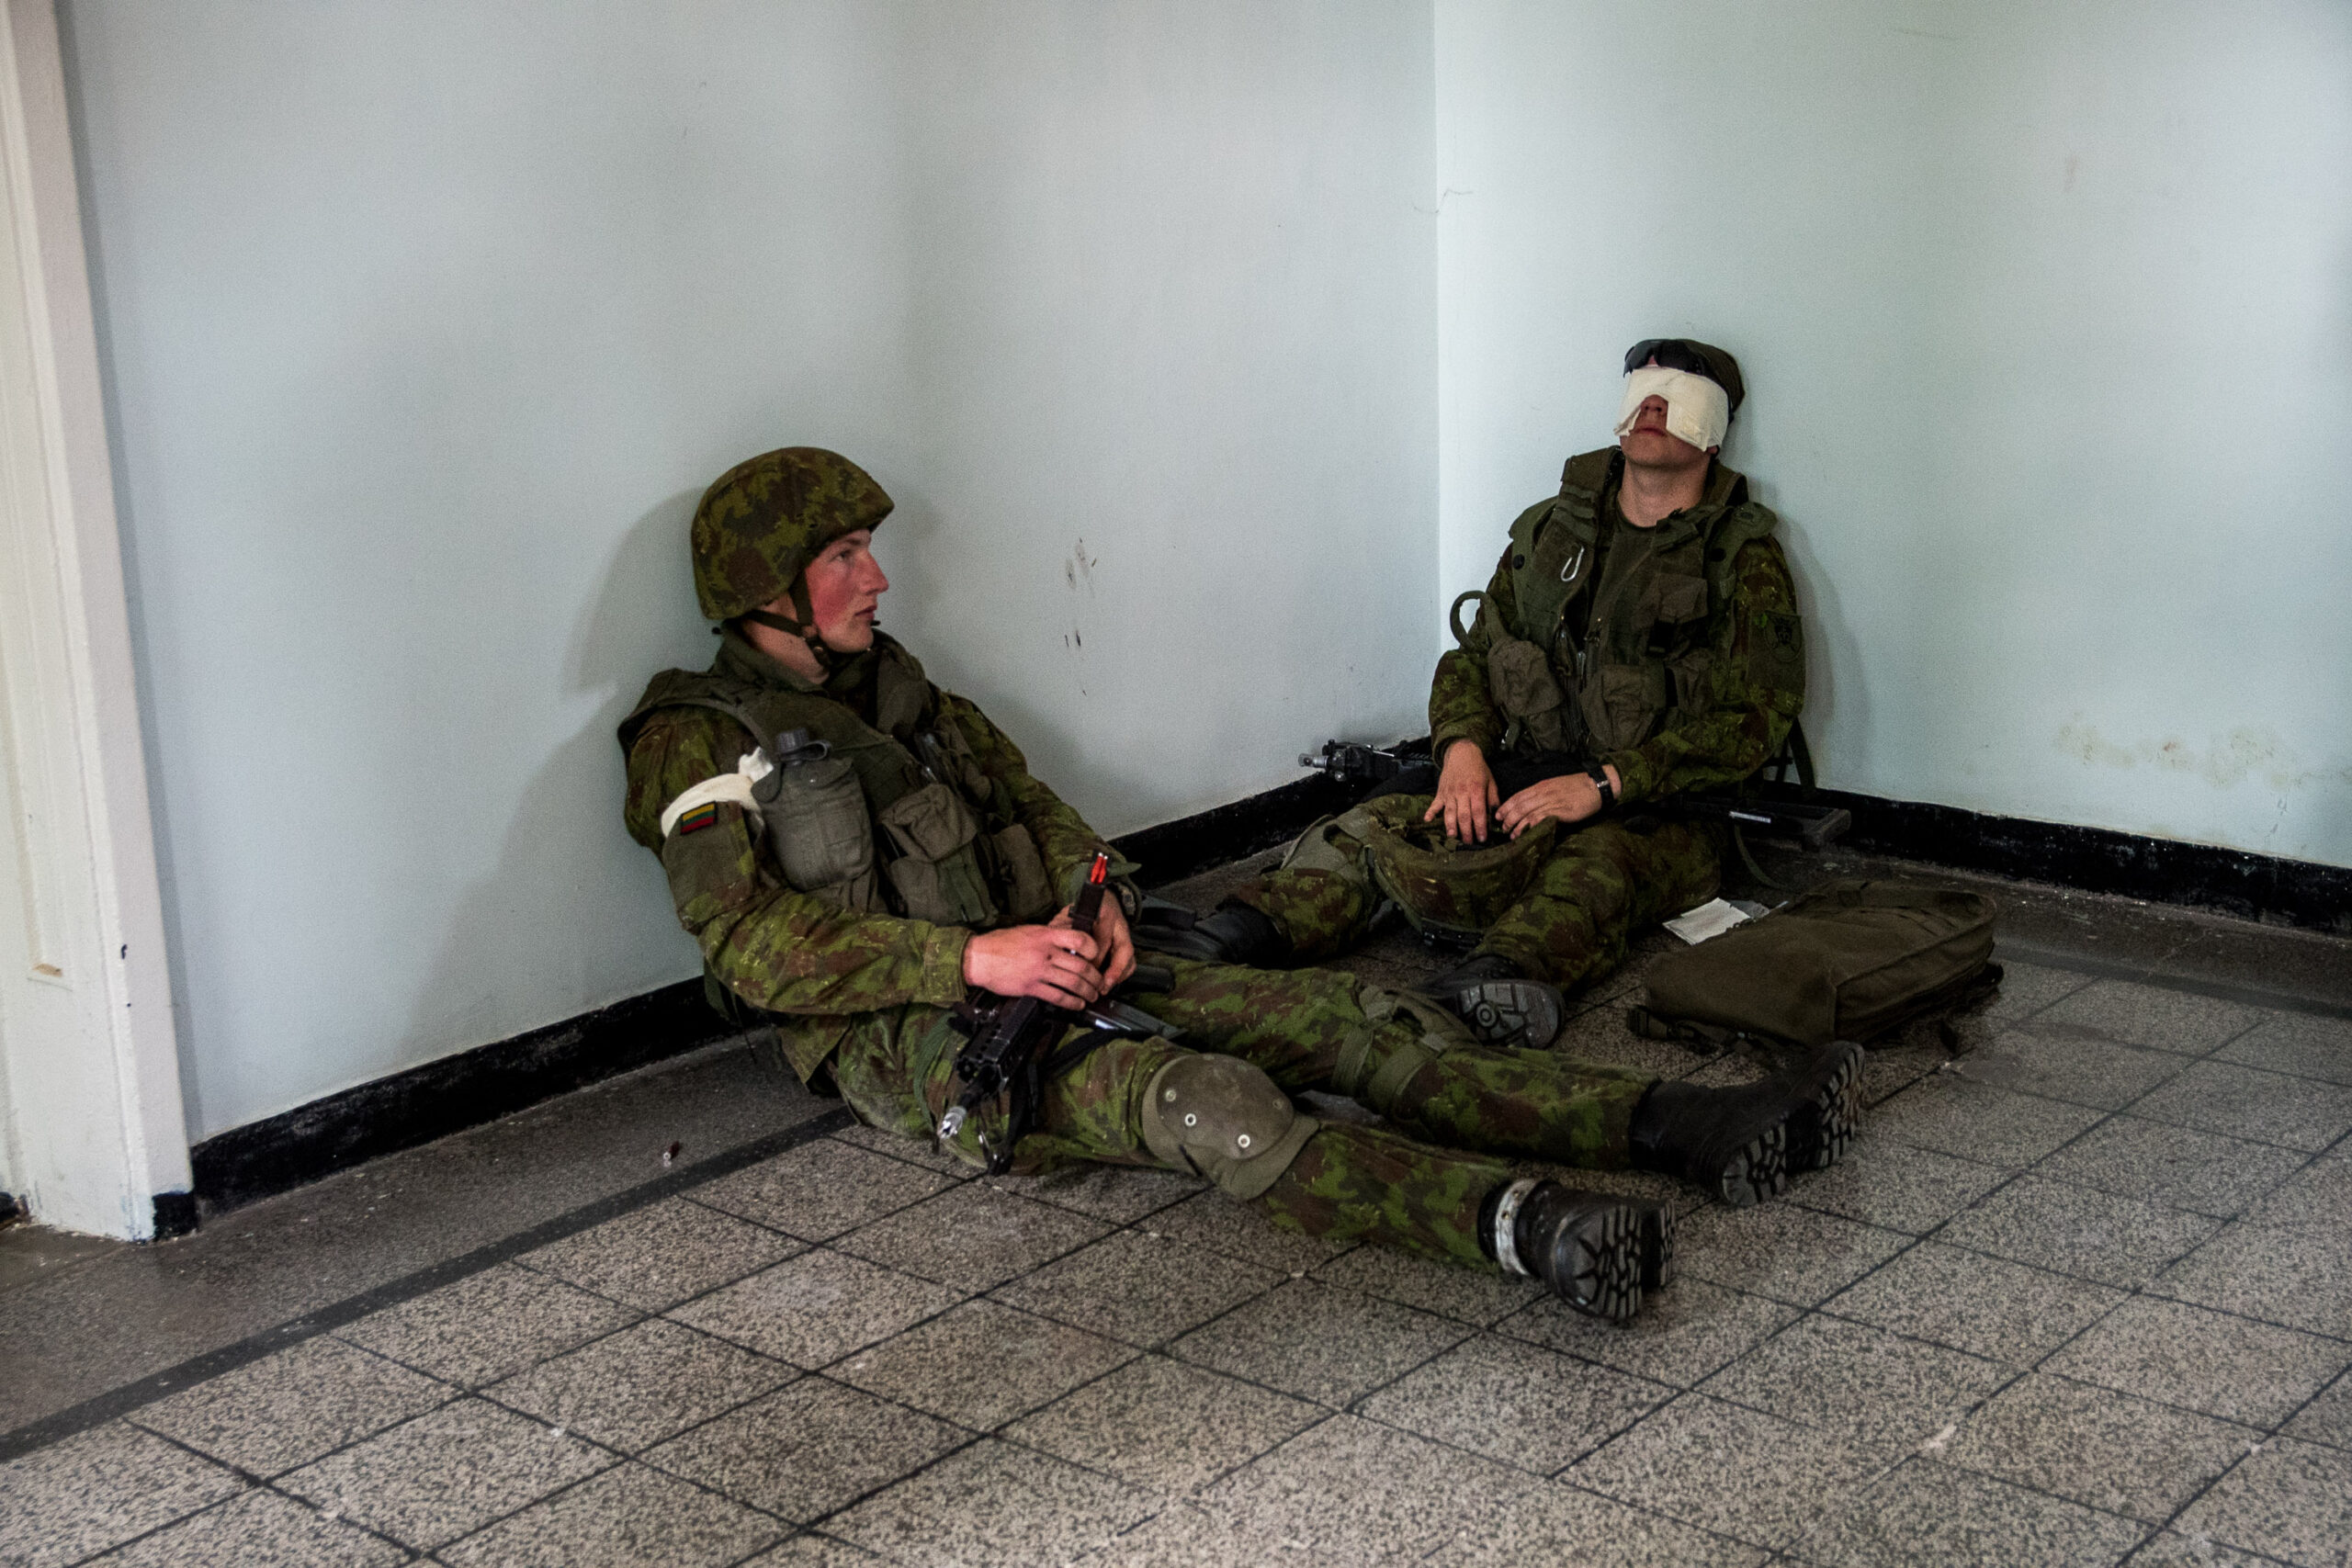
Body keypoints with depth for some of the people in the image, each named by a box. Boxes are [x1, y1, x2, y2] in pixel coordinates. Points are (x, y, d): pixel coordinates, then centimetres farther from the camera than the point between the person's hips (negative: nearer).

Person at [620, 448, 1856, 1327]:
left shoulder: (892, 689, 19)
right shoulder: (700, 740, -4)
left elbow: (1031, 807, 21)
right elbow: (746, 943, -17)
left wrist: (1095, 903, -3)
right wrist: (972, 957, -24)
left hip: (1027, 966, 8)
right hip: (896, 1036, -8)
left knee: (1345, 1017, -10)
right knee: (1201, 1098, -35)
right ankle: (1519, 1224, -55)